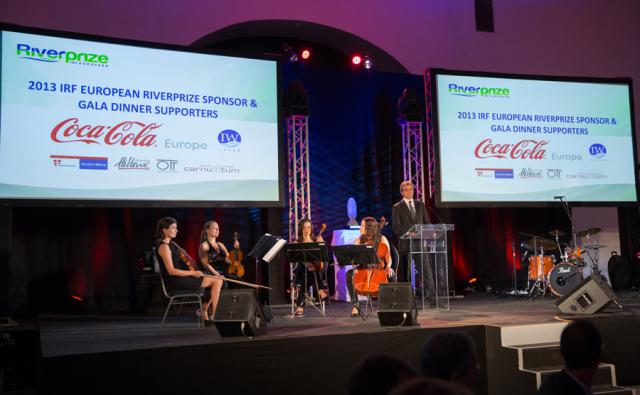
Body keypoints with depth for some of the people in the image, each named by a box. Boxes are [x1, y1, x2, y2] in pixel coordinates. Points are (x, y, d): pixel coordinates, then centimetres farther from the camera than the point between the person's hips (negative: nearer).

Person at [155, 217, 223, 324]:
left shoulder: (171, 244, 14)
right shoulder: (164, 247, -15)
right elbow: (171, 271, -22)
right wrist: (193, 273, -17)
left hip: (181, 278, 9)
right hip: (176, 281, -9)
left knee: (218, 280, 4)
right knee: (216, 281, -12)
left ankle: (204, 311, 3)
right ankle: (213, 316, -2)